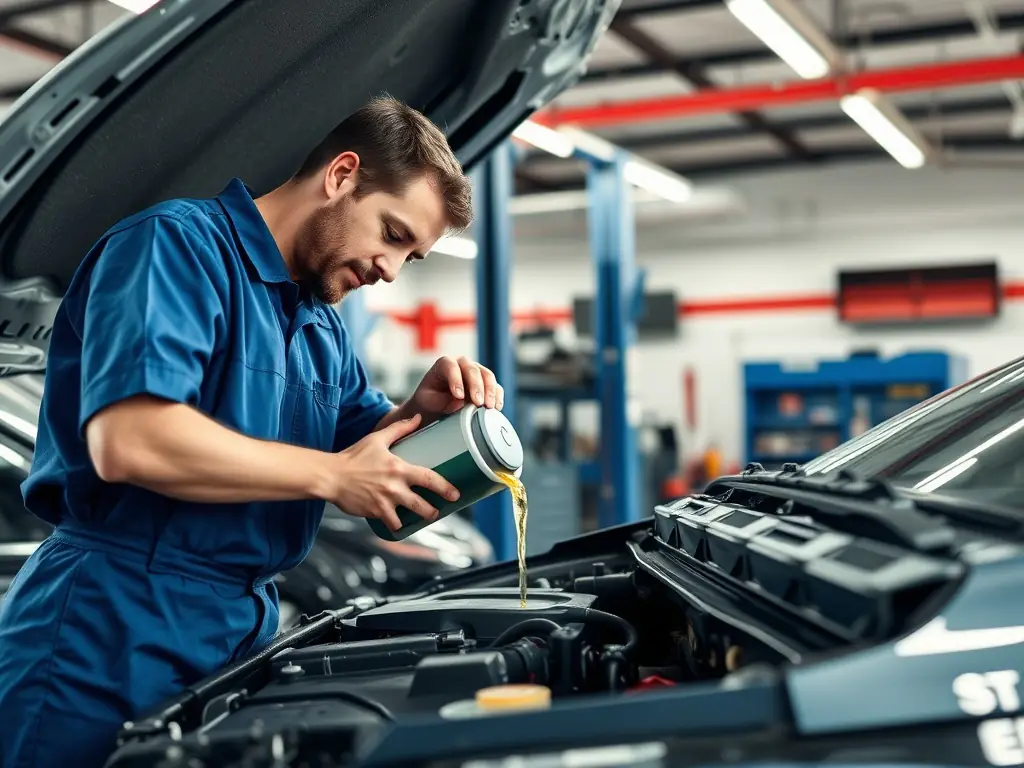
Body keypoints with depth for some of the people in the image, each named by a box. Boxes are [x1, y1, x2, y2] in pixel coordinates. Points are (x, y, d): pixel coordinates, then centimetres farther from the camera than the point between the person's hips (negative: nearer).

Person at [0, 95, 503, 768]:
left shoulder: (323, 327, 16)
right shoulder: (178, 243, -12)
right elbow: (128, 441, -27)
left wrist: (425, 410, -2)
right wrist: (332, 474, -19)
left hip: (245, 633, 8)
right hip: (112, 636, -8)